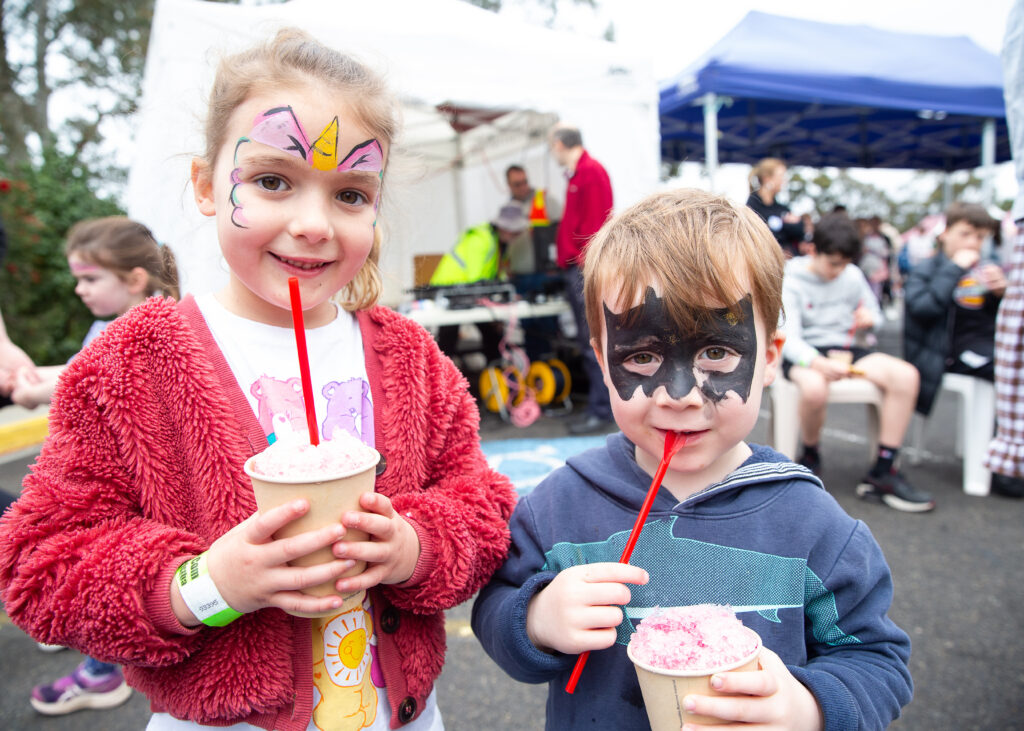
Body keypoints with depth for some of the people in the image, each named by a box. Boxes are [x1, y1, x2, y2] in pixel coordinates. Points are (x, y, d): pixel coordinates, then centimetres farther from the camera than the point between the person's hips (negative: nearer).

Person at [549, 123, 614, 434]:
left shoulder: (592, 171, -11)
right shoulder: (577, 174, 19)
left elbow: (595, 223, -18)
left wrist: (586, 265, -20)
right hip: (577, 269, 10)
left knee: (593, 344, -6)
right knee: (588, 342, 13)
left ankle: (600, 411, 0)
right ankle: (598, 405, 22)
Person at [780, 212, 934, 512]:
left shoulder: (853, 276, 9)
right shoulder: (791, 281, -7)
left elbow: (875, 314, 23)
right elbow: (788, 338, -17)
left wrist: (869, 319, -5)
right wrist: (818, 363, -37)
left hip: (844, 346, 6)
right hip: (804, 352, -5)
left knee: (906, 375, -21)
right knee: (814, 387, -41)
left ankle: (883, 473, -16)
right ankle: (810, 457, -10)